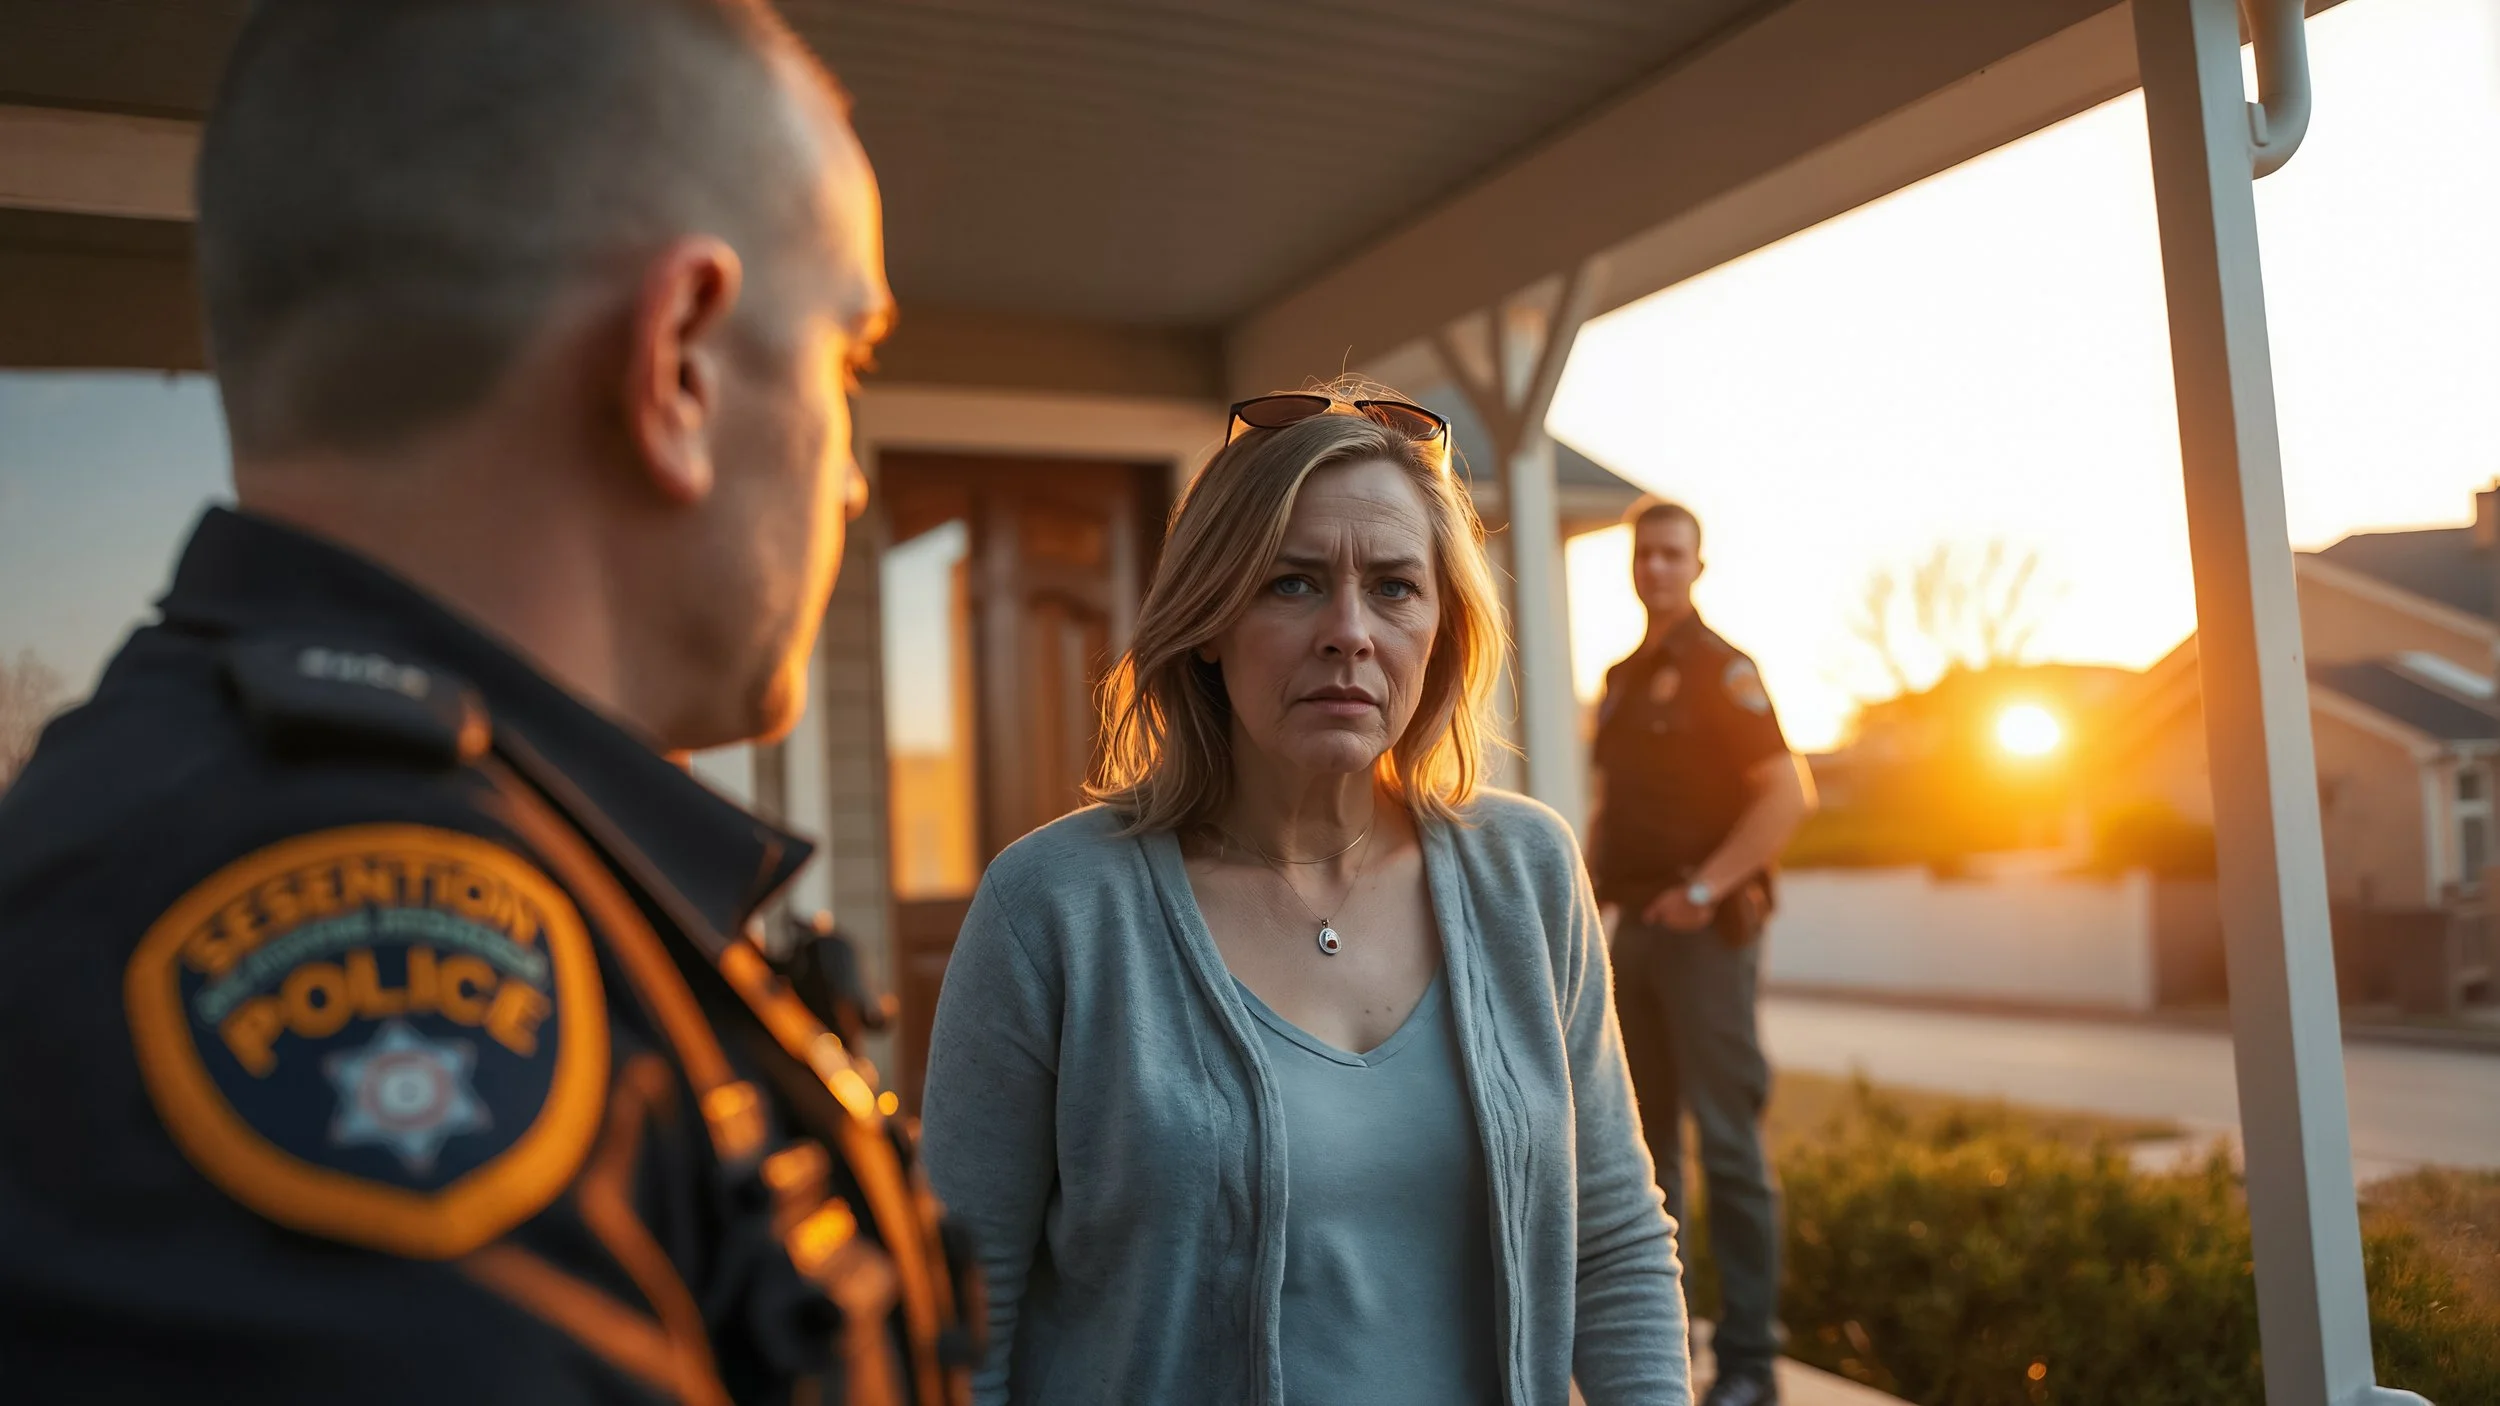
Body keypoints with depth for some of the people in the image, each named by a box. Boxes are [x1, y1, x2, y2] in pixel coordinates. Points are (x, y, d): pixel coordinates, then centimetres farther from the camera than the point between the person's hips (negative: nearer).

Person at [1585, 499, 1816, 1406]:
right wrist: (1593, 874, 9)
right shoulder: (1621, 679, 16)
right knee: (1643, 1136, 13)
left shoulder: (1720, 668, -7)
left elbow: (1789, 793, -17)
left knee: (1727, 1142, -5)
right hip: (1635, 927, 8)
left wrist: (1706, 887, -18)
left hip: (1706, 931, -8)